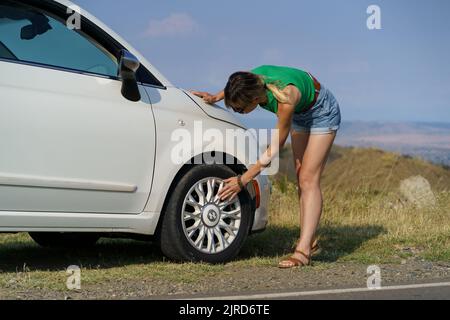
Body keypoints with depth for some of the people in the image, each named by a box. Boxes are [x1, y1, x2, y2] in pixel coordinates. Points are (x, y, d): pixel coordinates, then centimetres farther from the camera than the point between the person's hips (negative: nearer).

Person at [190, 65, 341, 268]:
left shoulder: (285, 99, -43)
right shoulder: (252, 81, -25)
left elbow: (275, 149, -31)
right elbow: (236, 88, 5)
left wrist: (243, 180, -27)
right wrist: (215, 97, -12)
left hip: (322, 112, -8)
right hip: (300, 114, 8)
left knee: (309, 179, -16)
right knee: (301, 179, 6)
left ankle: (303, 251, -22)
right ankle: (310, 240, 12)